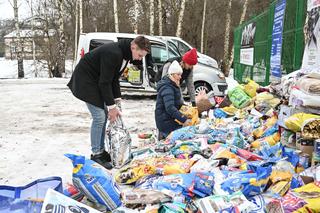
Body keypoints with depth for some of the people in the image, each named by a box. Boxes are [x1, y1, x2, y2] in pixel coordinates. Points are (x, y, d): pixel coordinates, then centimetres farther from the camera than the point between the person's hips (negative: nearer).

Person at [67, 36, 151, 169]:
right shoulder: (113, 53, -30)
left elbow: (114, 79, 6)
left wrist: (117, 102, 1)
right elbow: (105, 82, -27)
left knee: (104, 115, 9)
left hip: (96, 80, 10)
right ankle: (96, 155, -1)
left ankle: (101, 151, 19)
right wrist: (111, 106, -22)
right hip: (85, 80, -10)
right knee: (99, 116, -12)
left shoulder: (124, 54, 0)